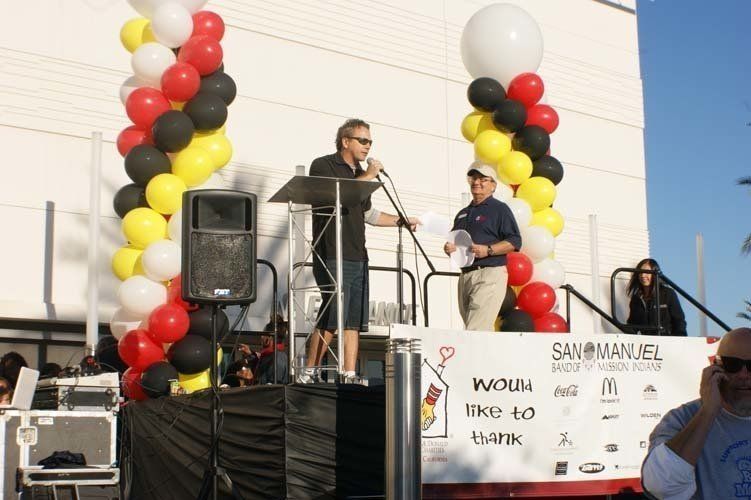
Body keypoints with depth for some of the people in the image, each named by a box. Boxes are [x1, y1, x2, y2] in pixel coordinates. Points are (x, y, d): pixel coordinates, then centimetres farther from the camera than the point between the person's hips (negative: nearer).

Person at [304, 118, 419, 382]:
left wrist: (401, 221, 25)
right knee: (332, 318, -11)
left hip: (358, 258, 8)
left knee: (354, 320, 4)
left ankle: (349, 376, 5)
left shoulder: (360, 173, 21)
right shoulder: (323, 166, -1)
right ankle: (309, 374, -2)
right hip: (332, 257, -8)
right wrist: (367, 177, -12)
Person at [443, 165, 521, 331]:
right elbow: (453, 241, 30)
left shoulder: (500, 209, 3)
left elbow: (515, 241, -6)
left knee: (476, 330, -18)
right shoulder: (463, 214, 25)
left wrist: (488, 250, -18)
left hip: (490, 274, -7)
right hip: (465, 275, 7)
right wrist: (449, 248, 6)